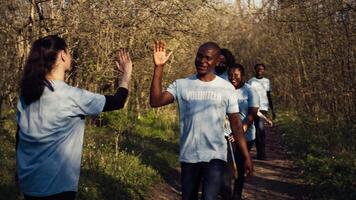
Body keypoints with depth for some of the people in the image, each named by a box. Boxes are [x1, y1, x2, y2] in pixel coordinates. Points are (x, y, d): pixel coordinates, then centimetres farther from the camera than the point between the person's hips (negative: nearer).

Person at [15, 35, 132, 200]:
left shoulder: (27, 93, 0)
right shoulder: (71, 96, -18)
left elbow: (19, 137, 9)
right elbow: (117, 102, -8)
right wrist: (127, 74, 8)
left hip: (28, 180, 7)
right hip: (55, 184, -7)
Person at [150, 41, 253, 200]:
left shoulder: (226, 88, -1)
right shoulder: (181, 85, -1)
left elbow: (236, 124, 2)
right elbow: (155, 102, -14)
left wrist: (246, 156, -2)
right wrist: (159, 67, -18)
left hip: (215, 157, -2)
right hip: (188, 157, 2)